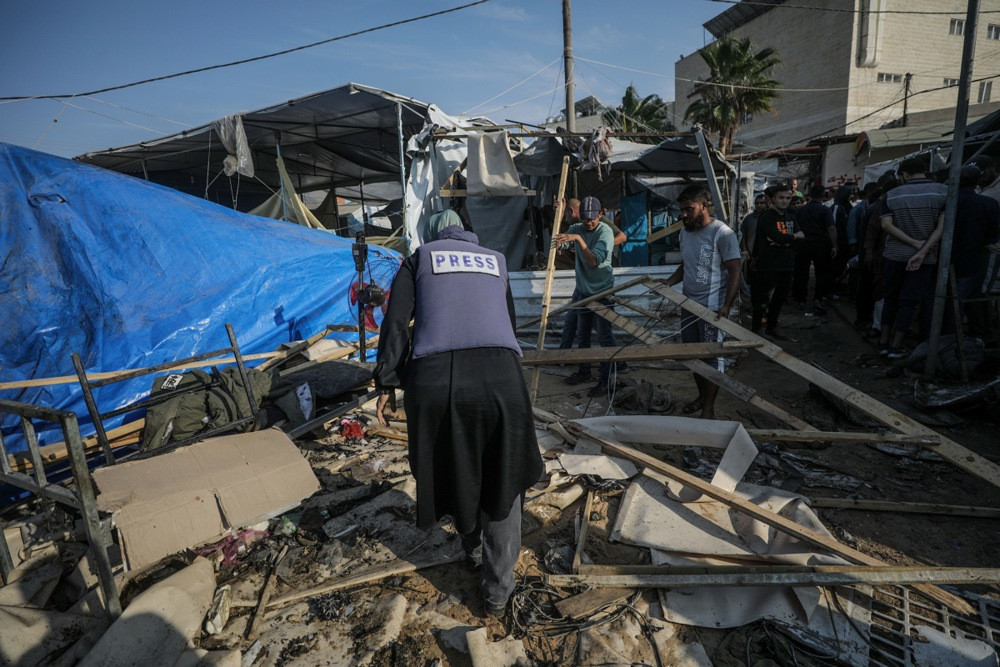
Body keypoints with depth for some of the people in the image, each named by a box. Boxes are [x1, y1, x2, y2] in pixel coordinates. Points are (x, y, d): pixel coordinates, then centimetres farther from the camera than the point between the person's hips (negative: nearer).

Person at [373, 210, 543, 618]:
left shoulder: (420, 257, 22)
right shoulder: (496, 261, 28)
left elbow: (395, 321, 8)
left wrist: (387, 384, 10)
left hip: (434, 381, 0)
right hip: (500, 377, 1)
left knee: (452, 471, 25)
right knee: (502, 479, 19)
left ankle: (471, 544, 50)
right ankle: (497, 591, 28)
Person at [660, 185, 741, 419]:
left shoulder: (722, 233, -12)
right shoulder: (684, 233, 11)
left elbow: (734, 272, -13)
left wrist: (726, 306, -22)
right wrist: (668, 282, 3)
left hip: (712, 309, -7)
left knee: (712, 357, 3)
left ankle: (709, 408, 14)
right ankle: (702, 397, 32)